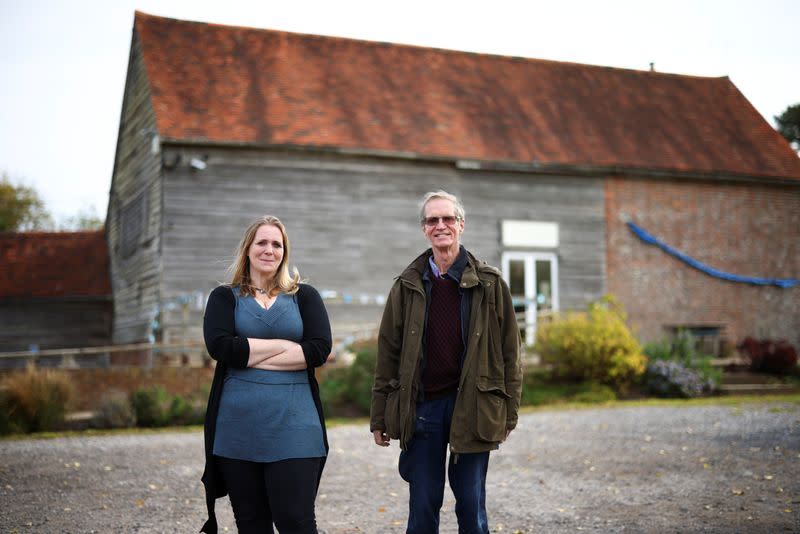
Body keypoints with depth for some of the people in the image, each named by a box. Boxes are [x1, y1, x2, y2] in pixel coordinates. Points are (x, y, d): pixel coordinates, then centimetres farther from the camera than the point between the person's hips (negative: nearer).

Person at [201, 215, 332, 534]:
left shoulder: (304, 296, 10)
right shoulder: (225, 298, 10)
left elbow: (320, 349, -6)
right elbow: (220, 346, -8)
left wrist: (249, 357, -7)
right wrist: (285, 345, -7)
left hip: (293, 427, -1)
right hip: (239, 428, 1)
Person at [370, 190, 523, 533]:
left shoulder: (489, 284, 2)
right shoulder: (408, 286, 6)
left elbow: (509, 352, 3)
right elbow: (388, 354, 7)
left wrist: (509, 413, -1)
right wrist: (379, 416, 4)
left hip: (473, 408, -1)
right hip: (421, 408, 1)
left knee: (471, 506, 7)